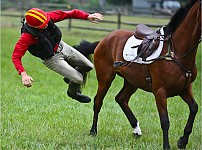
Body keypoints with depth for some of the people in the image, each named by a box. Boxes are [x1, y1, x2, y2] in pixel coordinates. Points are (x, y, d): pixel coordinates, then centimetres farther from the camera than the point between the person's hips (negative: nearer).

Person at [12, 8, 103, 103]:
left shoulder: (49, 17, -21)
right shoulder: (27, 36, -33)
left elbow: (70, 14, -17)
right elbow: (16, 57, -34)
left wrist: (88, 16, -31)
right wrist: (23, 74, -49)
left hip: (62, 46, 6)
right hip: (52, 58, -6)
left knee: (88, 66, 13)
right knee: (79, 79, -6)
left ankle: (70, 77, 41)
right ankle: (73, 92, 29)